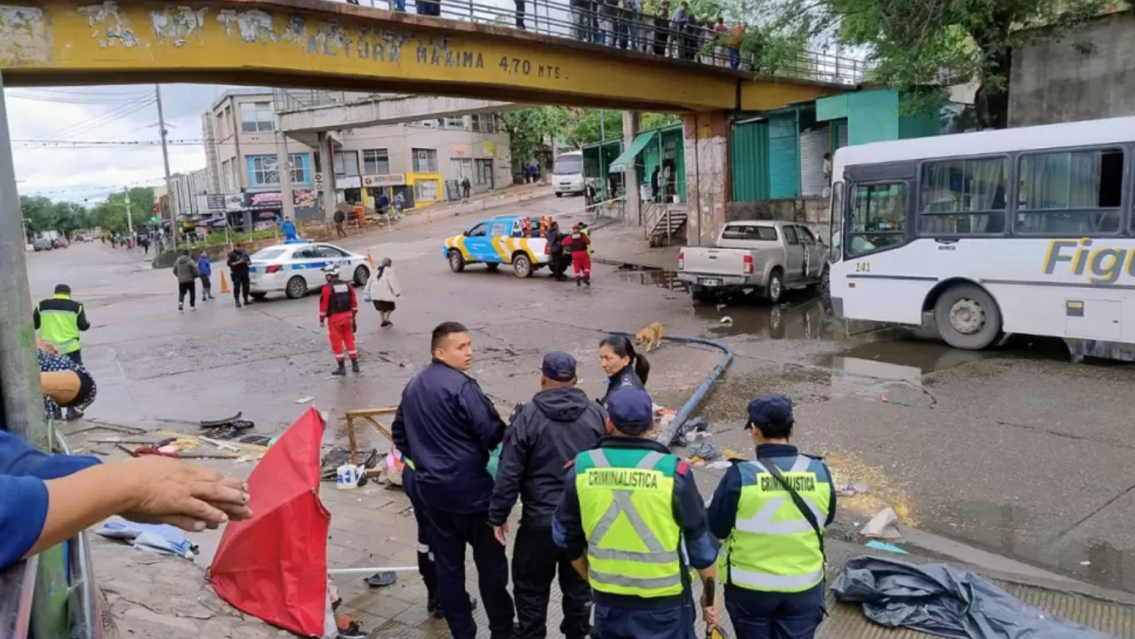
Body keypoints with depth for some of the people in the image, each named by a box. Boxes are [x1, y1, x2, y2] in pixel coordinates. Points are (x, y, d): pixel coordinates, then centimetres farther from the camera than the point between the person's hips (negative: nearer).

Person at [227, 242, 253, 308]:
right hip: (236, 274, -5)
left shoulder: (244, 253, 12)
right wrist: (238, 262, -21)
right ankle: (237, 301, -1)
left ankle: (246, 300, 18)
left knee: (246, 286, 7)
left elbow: (249, 261, 16)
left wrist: (247, 262, -8)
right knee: (237, 287, -5)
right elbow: (229, 264, -12)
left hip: (244, 272, 5)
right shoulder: (231, 254, -4)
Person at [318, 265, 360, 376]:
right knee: (350, 340, 14)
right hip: (347, 316, 5)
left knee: (337, 343, 5)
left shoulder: (327, 288, -12)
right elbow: (354, 303, 9)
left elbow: (324, 305, -11)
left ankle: (341, 368, 9)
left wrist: (322, 319, 0)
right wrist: (353, 316, 19)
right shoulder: (347, 286, 4)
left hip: (334, 318, -5)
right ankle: (355, 365, 17)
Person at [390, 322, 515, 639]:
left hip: (432, 489, 8)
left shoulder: (413, 386, 8)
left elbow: (399, 433, 18)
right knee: (490, 561, 7)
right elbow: (491, 434, -21)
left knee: (447, 563, 13)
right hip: (471, 489, -8)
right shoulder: (461, 386, -20)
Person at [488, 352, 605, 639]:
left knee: (531, 586, 14)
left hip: (540, 521, -3)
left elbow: (509, 473, -12)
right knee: (578, 586, 18)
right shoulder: (596, 414, -2)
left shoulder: (527, 416, -12)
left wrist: (498, 515, -1)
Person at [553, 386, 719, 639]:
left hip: (608, 601, 3)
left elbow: (566, 537, 5)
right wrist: (710, 595, 10)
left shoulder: (582, 469, -8)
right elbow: (700, 542, -5)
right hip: (664, 602, -2)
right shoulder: (672, 471, -15)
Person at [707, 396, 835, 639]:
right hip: (804, 586, 2)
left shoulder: (740, 475, -21)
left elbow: (715, 528, -10)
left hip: (749, 586, -2)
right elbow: (826, 519, 7)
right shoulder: (819, 472, -10)